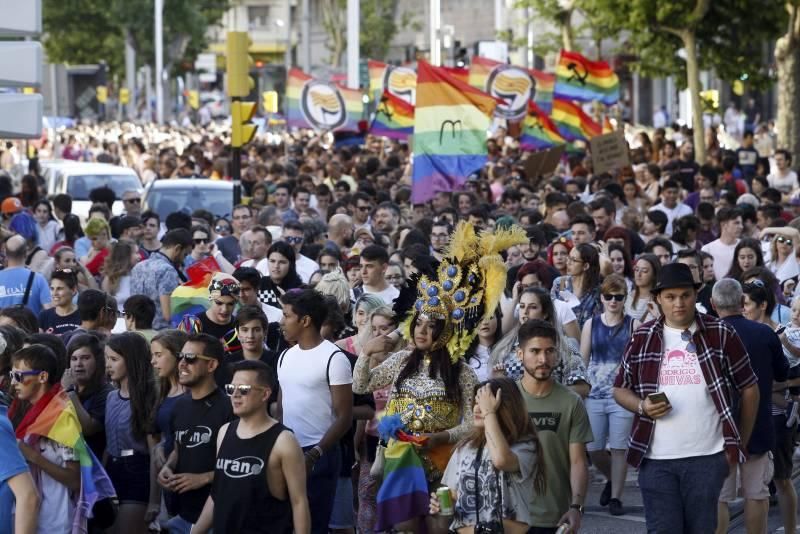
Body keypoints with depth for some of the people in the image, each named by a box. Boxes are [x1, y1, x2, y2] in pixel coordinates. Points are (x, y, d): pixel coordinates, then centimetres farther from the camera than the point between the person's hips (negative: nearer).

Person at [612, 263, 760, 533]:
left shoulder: (721, 334, 0)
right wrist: (642, 406, -9)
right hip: (656, 460, 1)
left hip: (707, 458, -1)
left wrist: (740, 443, 4)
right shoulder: (642, 338, 5)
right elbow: (620, 389, 13)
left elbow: (749, 389, 6)